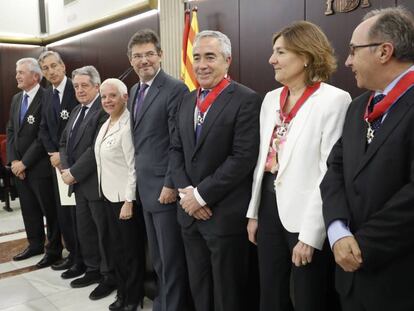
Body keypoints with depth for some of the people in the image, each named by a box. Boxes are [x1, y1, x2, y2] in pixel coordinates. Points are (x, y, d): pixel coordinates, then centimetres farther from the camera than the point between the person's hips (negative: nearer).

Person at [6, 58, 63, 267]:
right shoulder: (16, 99, 12)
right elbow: (10, 131, 13)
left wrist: (25, 162, -14)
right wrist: (13, 160, 1)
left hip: (39, 166, -7)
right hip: (19, 166, 8)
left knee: (49, 209, 4)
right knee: (28, 209, 17)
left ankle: (54, 250, 18)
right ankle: (35, 244, 33)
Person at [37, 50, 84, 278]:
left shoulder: (76, 89, -12)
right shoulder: (47, 94, 12)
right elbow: (44, 128, 13)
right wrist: (52, 153, -2)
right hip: (57, 161, 7)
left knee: (77, 212, 0)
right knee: (62, 211, 12)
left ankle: (82, 259, 15)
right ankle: (72, 253, 27)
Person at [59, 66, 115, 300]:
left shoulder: (104, 110, -15)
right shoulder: (77, 111, 15)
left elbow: (97, 149, -22)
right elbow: (65, 143, 16)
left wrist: (74, 173, -16)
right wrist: (66, 169, -1)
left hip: (96, 182, -9)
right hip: (78, 183, 9)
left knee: (104, 232, 4)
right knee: (84, 230, 17)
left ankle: (109, 276, 20)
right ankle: (93, 270, 34)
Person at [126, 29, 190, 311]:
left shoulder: (175, 89, -14)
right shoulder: (134, 91, 13)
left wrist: (171, 184, -18)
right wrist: (138, 177, 14)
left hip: (164, 187, -8)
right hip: (145, 186, 8)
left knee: (172, 257, 4)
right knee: (158, 256, 20)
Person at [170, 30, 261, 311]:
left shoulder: (246, 100, -11)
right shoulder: (188, 100, 11)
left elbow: (243, 158, -19)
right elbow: (176, 149, 10)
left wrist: (202, 194, -16)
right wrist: (186, 191, -6)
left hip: (225, 215, -6)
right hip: (190, 212, 7)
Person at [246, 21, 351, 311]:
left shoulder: (335, 99, -12)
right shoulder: (271, 99, 8)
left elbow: (331, 173, -16)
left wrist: (310, 235, -17)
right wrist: (254, 212, 11)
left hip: (306, 216, -6)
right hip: (270, 206, 6)